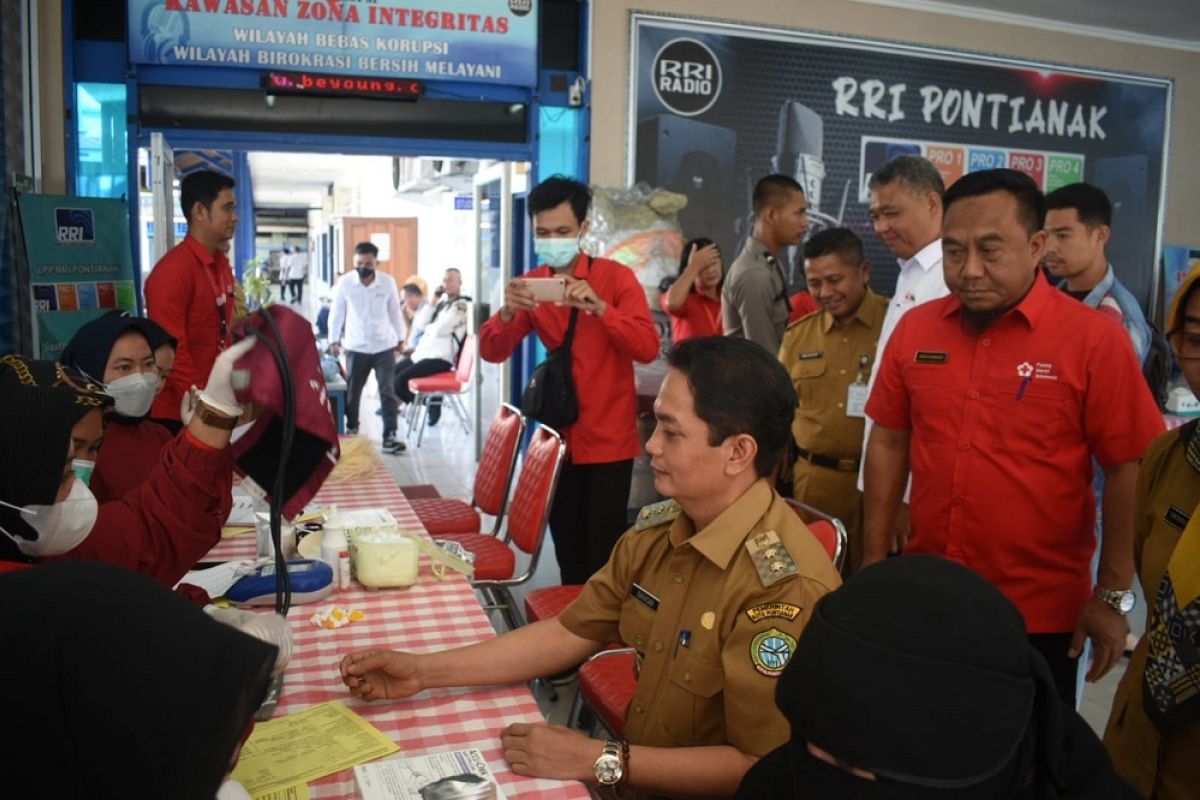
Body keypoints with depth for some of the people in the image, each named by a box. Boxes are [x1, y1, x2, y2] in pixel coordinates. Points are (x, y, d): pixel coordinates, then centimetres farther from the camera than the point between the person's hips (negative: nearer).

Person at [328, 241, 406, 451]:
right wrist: (334, 340, 1)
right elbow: (337, 313, 2)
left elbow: (395, 312, 6)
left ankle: (390, 435, 2)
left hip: (385, 347, 0)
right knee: (352, 392, 12)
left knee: (388, 392, -2)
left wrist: (400, 338, 10)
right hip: (356, 348, 0)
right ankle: (351, 430, 32)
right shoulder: (344, 282, -8)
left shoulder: (388, 282, -6)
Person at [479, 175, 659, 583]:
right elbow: (491, 352, -5)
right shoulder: (530, 285, 3)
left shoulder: (616, 277, -7)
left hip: (608, 439, -3)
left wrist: (599, 306, -30)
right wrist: (508, 312, -24)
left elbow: (648, 349, -17)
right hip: (558, 437, 4)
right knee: (567, 549, 13)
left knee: (603, 552, -2)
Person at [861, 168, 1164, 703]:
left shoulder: (1094, 340, -12)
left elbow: (1129, 469, -9)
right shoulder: (914, 329, -2)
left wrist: (1113, 595, -8)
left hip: (1041, 613, -3)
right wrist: (875, 559, 6)